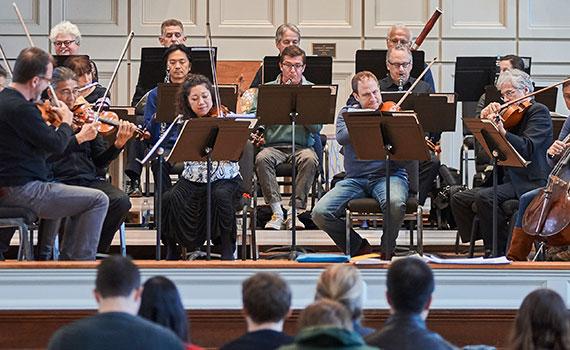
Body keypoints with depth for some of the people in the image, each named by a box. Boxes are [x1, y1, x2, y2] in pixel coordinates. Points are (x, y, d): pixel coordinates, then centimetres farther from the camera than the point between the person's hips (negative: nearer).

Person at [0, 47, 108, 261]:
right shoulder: (19, 109, -21)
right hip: (21, 191, -10)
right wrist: (67, 122, 2)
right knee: (98, 201, -8)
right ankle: (79, 264, -5)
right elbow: (56, 145, -17)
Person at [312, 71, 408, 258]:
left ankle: (386, 251, -9)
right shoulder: (347, 113, 11)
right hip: (355, 178, 2)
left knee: (395, 203, -37)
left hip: (389, 175, -2)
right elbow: (342, 137, -13)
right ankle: (359, 247, 5)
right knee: (320, 213, -18)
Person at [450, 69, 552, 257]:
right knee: (459, 199, -2)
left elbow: (527, 148, -21)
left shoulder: (539, 111, -3)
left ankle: (500, 252, -20)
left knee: (485, 197, -30)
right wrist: (484, 121, 5)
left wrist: (502, 131, -34)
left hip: (530, 183, -9)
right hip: (508, 180, 9)